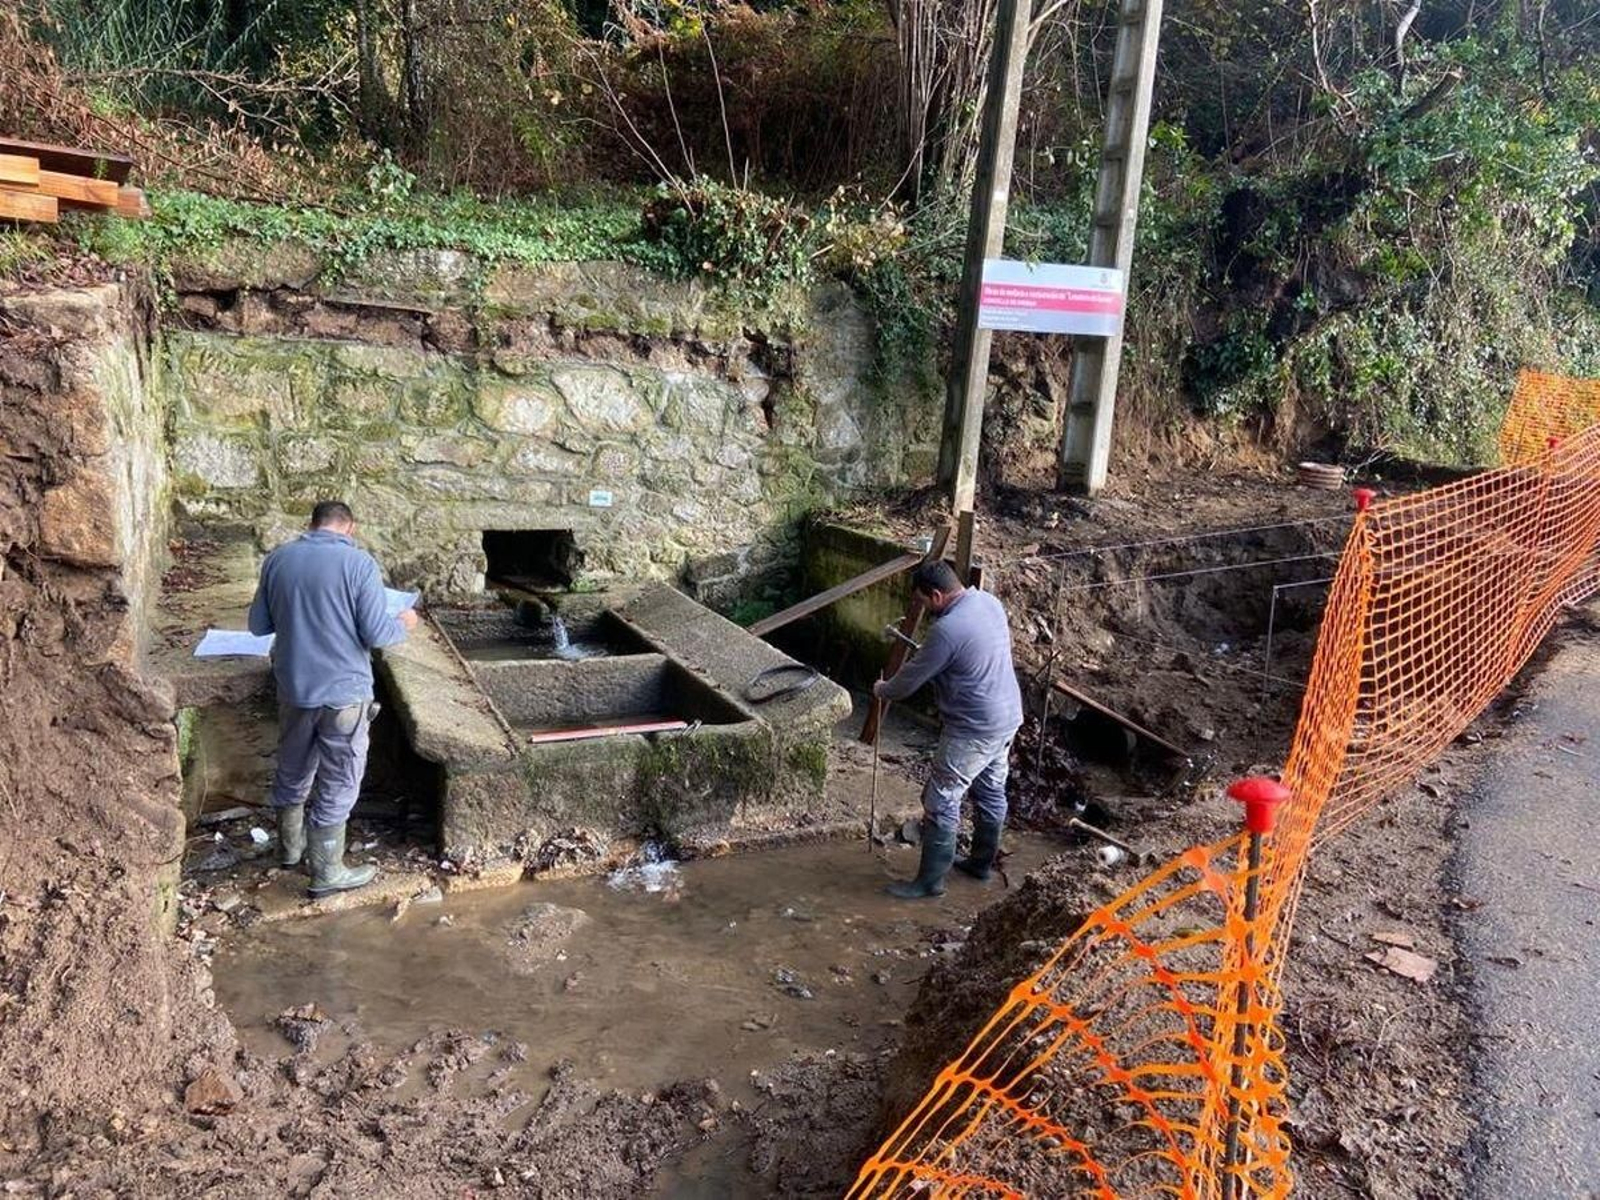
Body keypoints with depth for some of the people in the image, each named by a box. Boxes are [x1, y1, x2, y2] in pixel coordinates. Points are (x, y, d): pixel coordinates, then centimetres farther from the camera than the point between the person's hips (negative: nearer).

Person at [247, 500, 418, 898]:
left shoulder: (277, 559, 1)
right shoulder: (358, 563, -14)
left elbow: (258, 625, 9)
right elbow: (376, 634, -16)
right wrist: (404, 625, 4)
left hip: (294, 688, 5)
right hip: (343, 691, -5)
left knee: (293, 771, 23)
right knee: (338, 783, 8)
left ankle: (290, 845, 42)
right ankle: (326, 872, 17)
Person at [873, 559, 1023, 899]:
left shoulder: (948, 629, -25)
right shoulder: (989, 602, 1)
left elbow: (912, 677, -13)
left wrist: (883, 690, 6)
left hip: (974, 729, -10)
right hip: (1007, 718, 10)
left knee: (941, 802, 0)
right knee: (991, 791, 21)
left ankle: (930, 880, 9)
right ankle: (981, 862, 37)